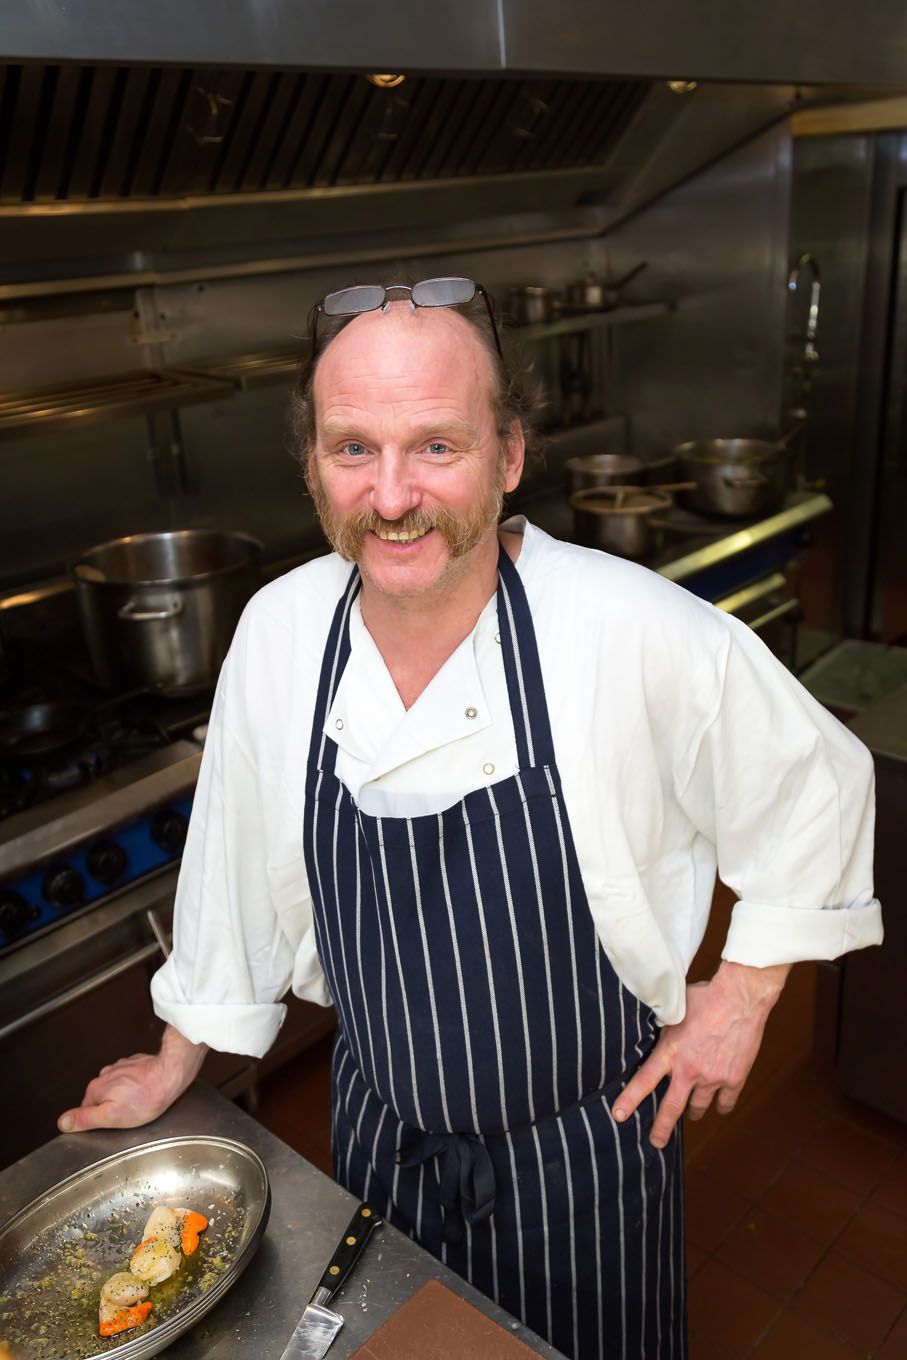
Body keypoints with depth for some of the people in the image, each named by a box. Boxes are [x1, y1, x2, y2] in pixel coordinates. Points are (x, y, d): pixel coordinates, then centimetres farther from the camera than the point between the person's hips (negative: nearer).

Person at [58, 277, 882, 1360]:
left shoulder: (644, 636, -27)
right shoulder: (278, 632, -16)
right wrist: (177, 1063, 9)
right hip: (380, 1130, 3)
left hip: (586, 1143, -2)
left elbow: (815, 790, -9)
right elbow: (236, 863, -1)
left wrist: (742, 994, -7)